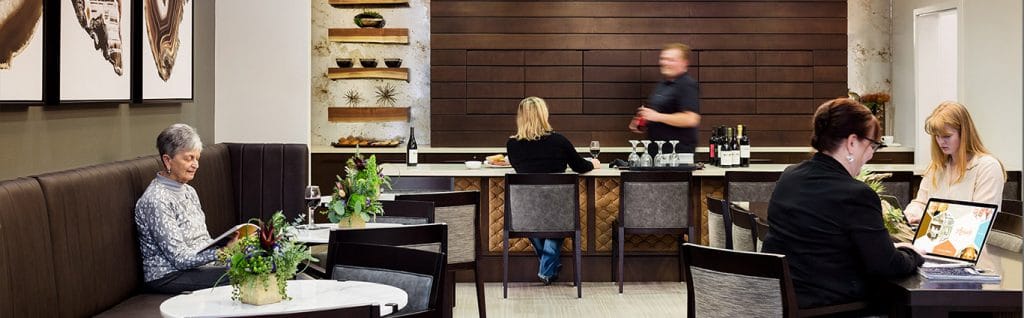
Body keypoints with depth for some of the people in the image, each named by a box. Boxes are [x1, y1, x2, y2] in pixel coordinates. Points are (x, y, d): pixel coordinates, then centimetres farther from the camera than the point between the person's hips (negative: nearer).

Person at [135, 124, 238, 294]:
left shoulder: (188, 191, 14)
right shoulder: (155, 200, -14)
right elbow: (180, 258, -18)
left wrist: (231, 246, -5)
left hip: (201, 266, 8)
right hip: (168, 277, -8)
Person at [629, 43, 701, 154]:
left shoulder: (687, 86, -12)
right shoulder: (662, 85, 19)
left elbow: (691, 119, -22)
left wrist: (658, 116, -22)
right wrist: (641, 123, 13)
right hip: (656, 149, 9)